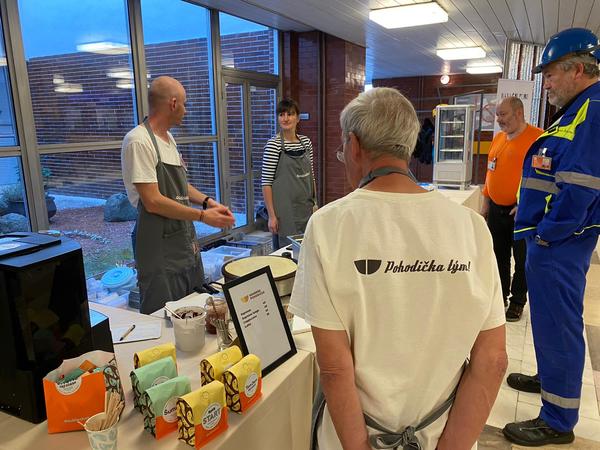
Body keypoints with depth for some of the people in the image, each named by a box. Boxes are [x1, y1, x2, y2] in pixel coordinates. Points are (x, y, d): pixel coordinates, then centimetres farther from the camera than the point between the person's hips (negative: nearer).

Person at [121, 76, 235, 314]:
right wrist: (203, 216, -17)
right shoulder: (139, 141, -17)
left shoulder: (168, 137, 11)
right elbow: (153, 202, -22)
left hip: (186, 239, 9)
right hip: (159, 248, -9)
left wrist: (207, 201, 4)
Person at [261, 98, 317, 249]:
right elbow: (266, 183, -11)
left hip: (306, 208, 5)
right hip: (284, 210, -5)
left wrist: (315, 202, 11)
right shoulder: (273, 145, -9)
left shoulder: (306, 142, 7)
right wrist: (272, 216, -14)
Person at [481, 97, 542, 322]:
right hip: (496, 209, 6)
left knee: (521, 259, 7)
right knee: (499, 256, 14)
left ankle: (517, 302, 21)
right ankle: (499, 296, 28)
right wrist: (485, 202, 14)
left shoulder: (537, 137, -12)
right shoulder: (498, 138, 10)